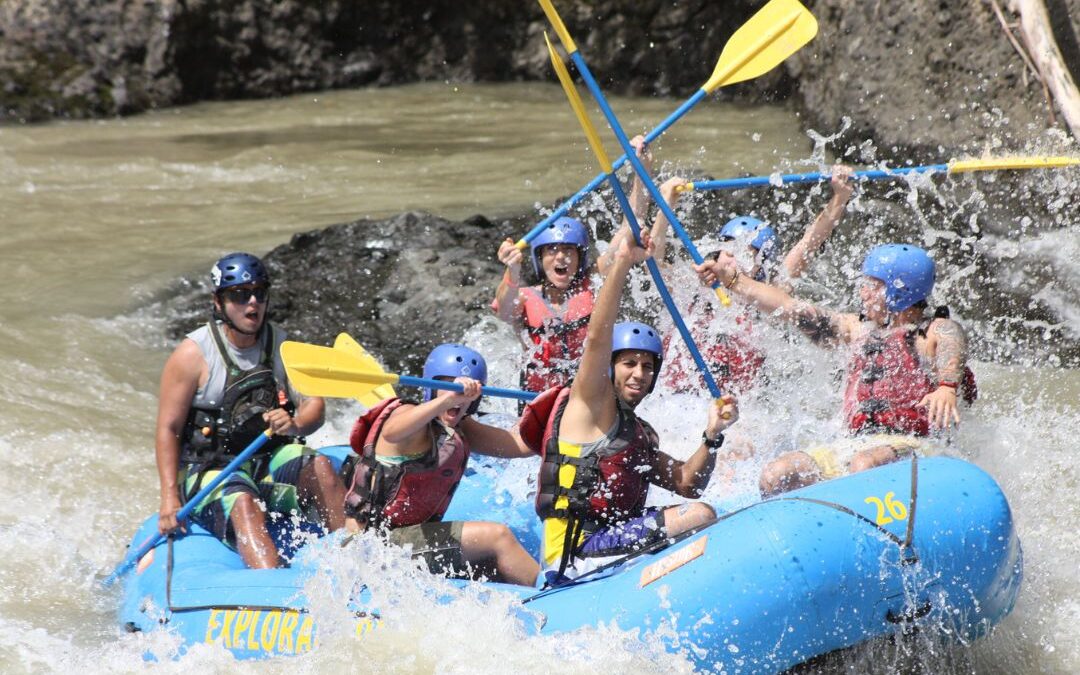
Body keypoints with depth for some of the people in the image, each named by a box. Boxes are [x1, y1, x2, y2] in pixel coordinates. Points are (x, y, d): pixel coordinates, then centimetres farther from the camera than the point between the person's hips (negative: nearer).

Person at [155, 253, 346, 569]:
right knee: (243, 502, -35)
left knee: (319, 467, -25)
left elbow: (314, 405, 1)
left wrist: (295, 424, -24)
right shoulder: (193, 354, -8)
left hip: (270, 462, 4)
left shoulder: (282, 346, 6)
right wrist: (169, 498, -19)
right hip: (209, 471, -4)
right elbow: (168, 428, -9)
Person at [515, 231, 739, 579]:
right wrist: (621, 263, -24)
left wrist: (712, 437, 1)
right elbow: (598, 337, -16)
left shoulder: (641, 433, 25)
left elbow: (686, 484, 18)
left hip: (613, 539, 9)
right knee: (700, 516, -19)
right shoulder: (589, 402, 1)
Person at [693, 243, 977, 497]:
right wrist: (732, 279, 14)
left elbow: (952, 353, -20)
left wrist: (946, 388, -44)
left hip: (916, 447, -6)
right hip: (858, 445, 6)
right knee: (776, 475, -14)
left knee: (864, 467, -38)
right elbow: (790, 307, 19)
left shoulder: (938, 331, 3)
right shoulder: (860, 329, 21)